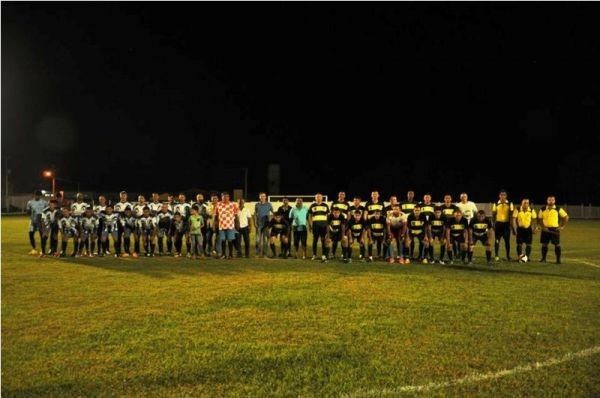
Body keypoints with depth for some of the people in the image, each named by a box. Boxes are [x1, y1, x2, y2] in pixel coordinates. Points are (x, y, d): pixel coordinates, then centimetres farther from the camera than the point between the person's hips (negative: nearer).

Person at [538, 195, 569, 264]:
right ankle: (543, 258, 15)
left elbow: (566, 217, 5)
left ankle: (558, 259, 6)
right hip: (545, 229, 2)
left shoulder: (558, 209, -1)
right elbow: (539, 219, 9)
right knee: (544, 244, 4)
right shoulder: (543, 209, 5)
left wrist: (563, 226, -1)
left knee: (557, 244, -2)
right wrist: (542, 226, -4)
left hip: (555, 229, -2)